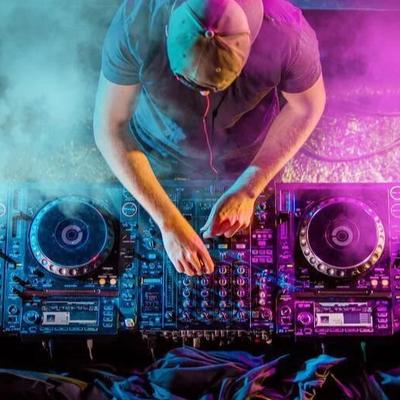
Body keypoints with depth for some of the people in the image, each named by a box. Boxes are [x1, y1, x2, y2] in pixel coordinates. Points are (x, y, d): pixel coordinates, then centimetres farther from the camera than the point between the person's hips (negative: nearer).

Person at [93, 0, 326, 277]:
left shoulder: (287, 32, -37)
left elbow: (309, 106, -17)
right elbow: (109, 128, -28)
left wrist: (247, 191, -22)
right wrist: (169, 222, -33)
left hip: (251, 157, 0)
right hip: (161, 158, 0)